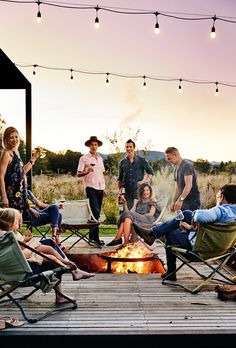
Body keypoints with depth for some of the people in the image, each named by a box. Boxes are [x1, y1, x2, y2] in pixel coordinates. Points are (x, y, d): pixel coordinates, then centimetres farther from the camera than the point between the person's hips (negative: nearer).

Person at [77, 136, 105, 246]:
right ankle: (96, 237, -12)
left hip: (100, 188, 6)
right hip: (91, 187, -6)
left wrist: (103, 187, 15)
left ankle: (92, 235, 17)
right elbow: (79, 174, -4)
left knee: (97, 212, 7)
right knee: (95, 211, -16)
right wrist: (86, 171, -24)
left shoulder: (100, 158, 17)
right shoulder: (84, 158, 0)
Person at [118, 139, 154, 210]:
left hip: (138, 191, -2)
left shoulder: (141, 160, 4)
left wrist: (145, 181, -7)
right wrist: (119, 192, 7)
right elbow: (120, 179, 14)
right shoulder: (122, 162, 10)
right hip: (126, 192, 2)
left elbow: (151, 172, 9)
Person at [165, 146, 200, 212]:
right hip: (184, 201, 8)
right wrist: (173, 202, 12)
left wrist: (180, 200, -30)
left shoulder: (186, 165, -12)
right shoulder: (176, 169, 16)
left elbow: (188, 185, -22)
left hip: (192, 201, -8)